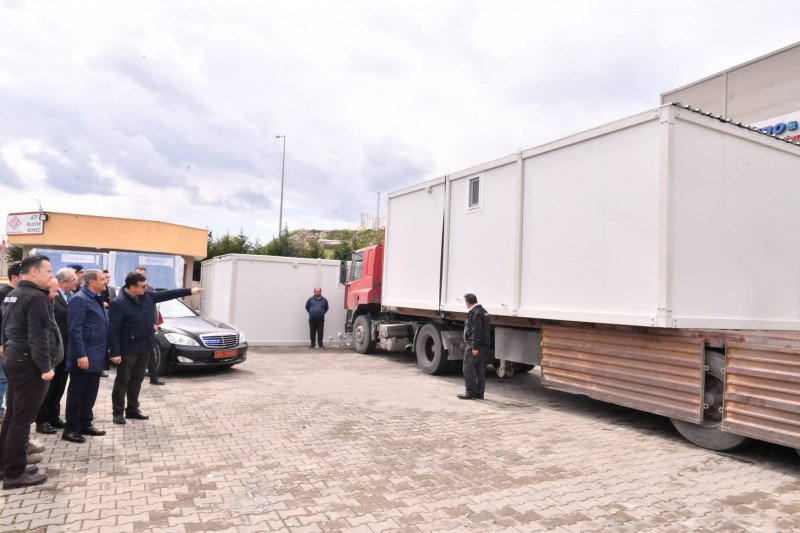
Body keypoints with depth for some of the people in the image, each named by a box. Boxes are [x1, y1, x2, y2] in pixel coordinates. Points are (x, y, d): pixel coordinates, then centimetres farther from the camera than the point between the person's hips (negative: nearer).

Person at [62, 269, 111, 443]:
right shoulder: (79, 299, -14)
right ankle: (70, 429, 12)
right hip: (84, 356, -8)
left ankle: (85, 424, 25)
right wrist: (81, 355, -22)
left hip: (96, 355, 8)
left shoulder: (97, 298, 13)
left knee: (90, 392, 15)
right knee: (76, 393, 2)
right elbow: (75, 330, -19)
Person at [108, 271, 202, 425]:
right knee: (122, 381, 5)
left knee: (137, 380, 16)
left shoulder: (147, 296, 4)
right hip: (128, 350, -7)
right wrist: (115, 352, -20)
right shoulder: (118, 303, -17)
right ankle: (117, 413, 16)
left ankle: (132, 409, 27)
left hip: (144, 347, 7)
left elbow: (167, 294, 13)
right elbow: (113, 329, -18)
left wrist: (189, 291, 11)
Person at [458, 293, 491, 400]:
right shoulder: (483, 311, 16)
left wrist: (474, 347, -22)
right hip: (484, 345, 10)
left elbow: (476, 331, -23)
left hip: (474, 346, -10)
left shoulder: (475, 313, -16)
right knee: (480, 370, 11)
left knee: (468, 368, -4)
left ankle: (471, 393, -3)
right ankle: (479, 393, 16)